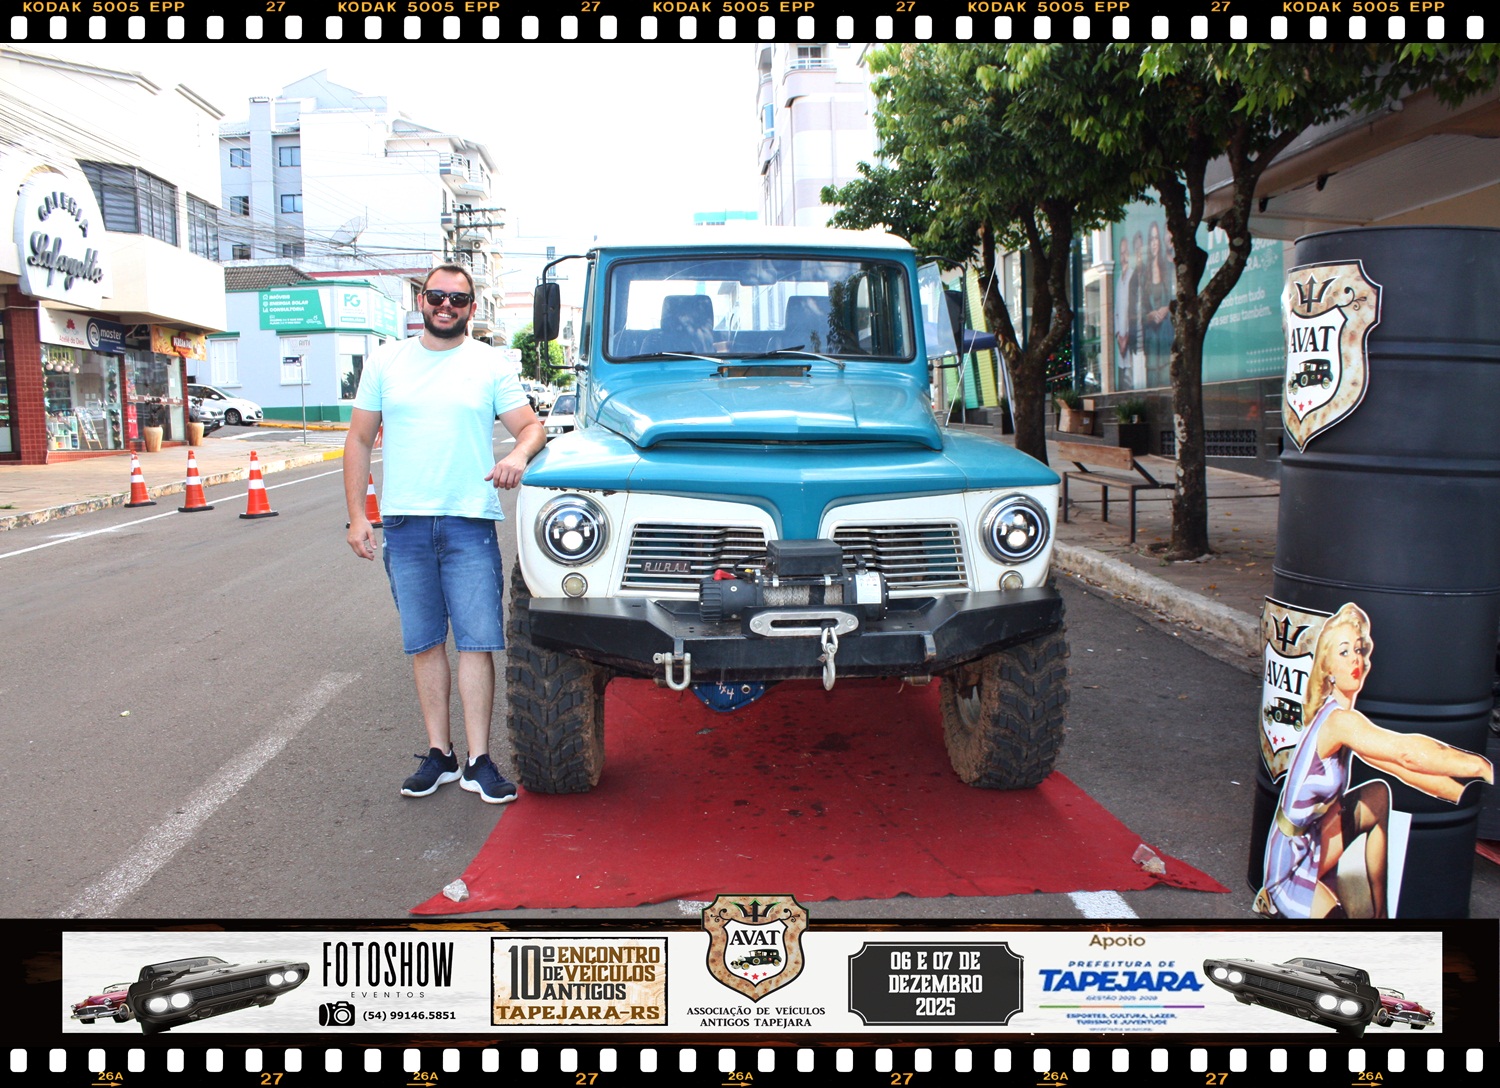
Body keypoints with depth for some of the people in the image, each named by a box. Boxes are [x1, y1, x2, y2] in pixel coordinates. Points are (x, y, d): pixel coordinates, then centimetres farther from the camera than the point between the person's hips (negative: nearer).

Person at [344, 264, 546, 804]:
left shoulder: (490, 364, 5)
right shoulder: (385, 361, 9)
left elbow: (530, 424, 2)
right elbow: (360, 440, 11)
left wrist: (518, 455, -22)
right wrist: (356, 514, 3)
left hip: (470, 522, -2)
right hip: (404, 522, 2)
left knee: (476, 642, -4)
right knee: (424, 643, 8)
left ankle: (479, 761, 3)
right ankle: (439, 754, 17)